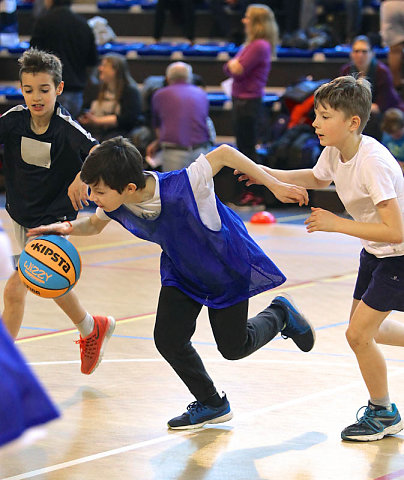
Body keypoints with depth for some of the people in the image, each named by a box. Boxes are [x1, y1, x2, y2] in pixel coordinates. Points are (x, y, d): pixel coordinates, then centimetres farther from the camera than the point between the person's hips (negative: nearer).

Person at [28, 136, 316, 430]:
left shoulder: (181, 188, -42)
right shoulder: (116, 206, -24)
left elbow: (223, 154, -28)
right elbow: (94, 224, 0)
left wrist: (275, 185, -24)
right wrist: (69, 228, -23)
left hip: (226, 266, -5)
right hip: (181, 270, 5)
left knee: (233, 347, 4)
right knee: (168, 339, -5)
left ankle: (280, 313, 35)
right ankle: (211, 404, 19)